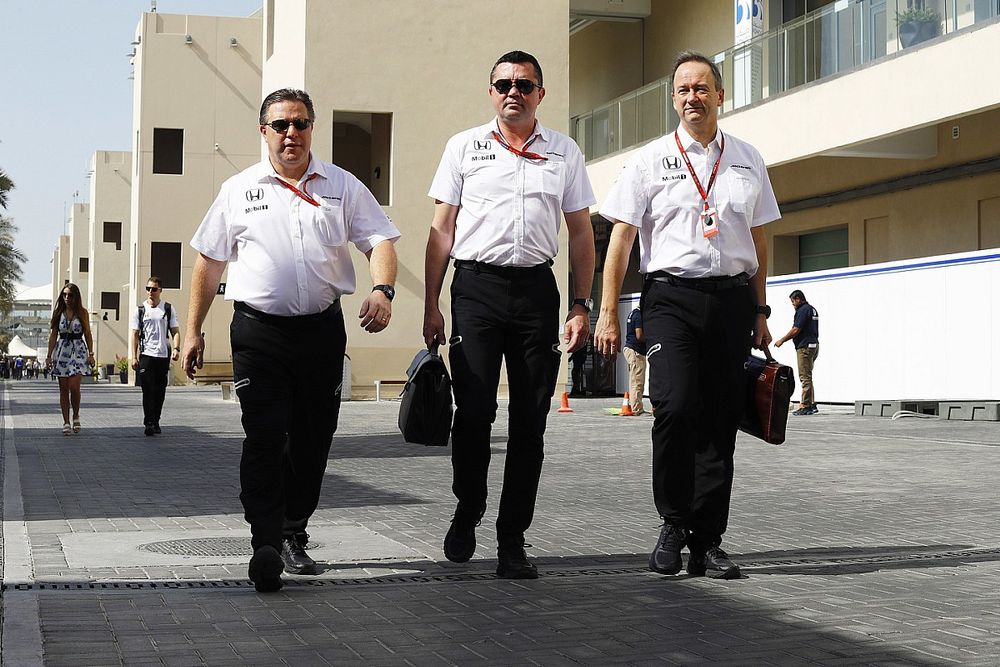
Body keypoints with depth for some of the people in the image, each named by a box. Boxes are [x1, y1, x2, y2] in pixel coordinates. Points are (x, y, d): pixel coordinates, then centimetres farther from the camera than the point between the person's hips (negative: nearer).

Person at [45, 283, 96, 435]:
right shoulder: (58, 312, 7)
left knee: (74, 386, -14)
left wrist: (91, 354, 0)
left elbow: (88, 335, 6)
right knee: (63, 388, 2)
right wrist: (49, 356, 5)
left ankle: (76, 417, 7)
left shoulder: (82, 313, 3)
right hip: (61, 350, 2)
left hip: (78, 350, -2)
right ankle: (66, 422, 6)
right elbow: (53, 335, 9)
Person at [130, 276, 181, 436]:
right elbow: (135, 334, 7)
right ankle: (149, 423, -11)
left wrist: (176, 348, -9)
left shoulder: (168, 309, 8)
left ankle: (155, 422, 17)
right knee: (148, 390, -9)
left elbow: (175, 331, 9)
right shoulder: (140, 310, 6)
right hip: (146, 355, -1)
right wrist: (134, 357, 0)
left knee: (160, 391, 6)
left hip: (164, 355, 2)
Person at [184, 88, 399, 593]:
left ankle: (294, 536, 22)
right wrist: (194, 331, 9)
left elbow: (379, 242, 3)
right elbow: (209, 262, 12)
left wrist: (382, 290, -18)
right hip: (258, 329, -2)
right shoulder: (238, 190, 8)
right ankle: (266, 546, -17)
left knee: (312, 440, 7)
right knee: (265, 438, -13)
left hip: (322, 328, 2)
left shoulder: (342, 186, 9)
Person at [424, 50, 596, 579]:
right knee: (474, 412, -7)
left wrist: (582, 306, 5)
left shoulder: (564, 153, 11)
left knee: (530, 421, 2)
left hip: (536, 289, 2)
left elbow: (581, 234, 13)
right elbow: (442, 230, 8)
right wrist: (431, 305, 3)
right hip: (476, 285, -1)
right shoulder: (464, 147, 8)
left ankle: (512, 540, 10)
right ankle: (467, 513, 18)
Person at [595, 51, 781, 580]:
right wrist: (608, 312, -3)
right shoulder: (650, 160, 6)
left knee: (720, 421, 2)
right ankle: (673, 523, 1)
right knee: (675, 407, -18)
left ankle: (707, 542, 9)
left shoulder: (747, 160, 14)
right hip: (671, 296, -3)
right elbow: (620, 238, 3)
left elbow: (758, 242, 19)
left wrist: (759, 311, 15)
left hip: (731, 298, 3)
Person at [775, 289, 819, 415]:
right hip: (813, 345, 10)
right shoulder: (812, 309, 18)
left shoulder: (803, 310, -12)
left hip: (805, 346, -10)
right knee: (807, 377, 14)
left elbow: (796, 330, -17)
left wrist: (781, 340, -8)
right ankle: (812, 404, 14)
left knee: (805, 377, -9)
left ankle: (805, 406, -10)